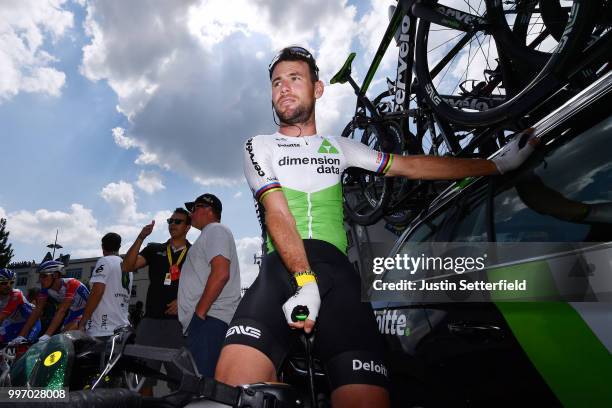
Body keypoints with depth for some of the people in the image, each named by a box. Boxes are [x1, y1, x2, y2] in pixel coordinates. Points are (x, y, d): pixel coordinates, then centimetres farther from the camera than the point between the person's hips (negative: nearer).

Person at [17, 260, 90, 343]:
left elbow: (62, 311, -34)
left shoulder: (71, 284, -28)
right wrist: (21, 336, -16)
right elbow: (37, 311, -10)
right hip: (72, 313, 7)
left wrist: (47, 335, -39)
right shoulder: (46, 288, -8)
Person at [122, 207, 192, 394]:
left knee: (179, 380, 0)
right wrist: (141, 238, -8)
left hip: (179, 322, -2)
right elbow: (127, 267, 2)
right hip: (151, 321, 3)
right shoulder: (154, 249, 15)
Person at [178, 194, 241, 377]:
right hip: (205, 320, 10)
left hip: (209, 319, -10)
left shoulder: (215, 230, -3)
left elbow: (221, 274, -19)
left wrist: (199, 312, -18)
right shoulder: (209, 234, 29)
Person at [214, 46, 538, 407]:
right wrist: (305, 280, -18)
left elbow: (411, 166, 24)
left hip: (336, 267, 2)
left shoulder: (338, 147, 25)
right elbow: (277, 213, -1)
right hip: (283, 265, -1)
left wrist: (500, 163, 26)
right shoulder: (260, 147, 15)